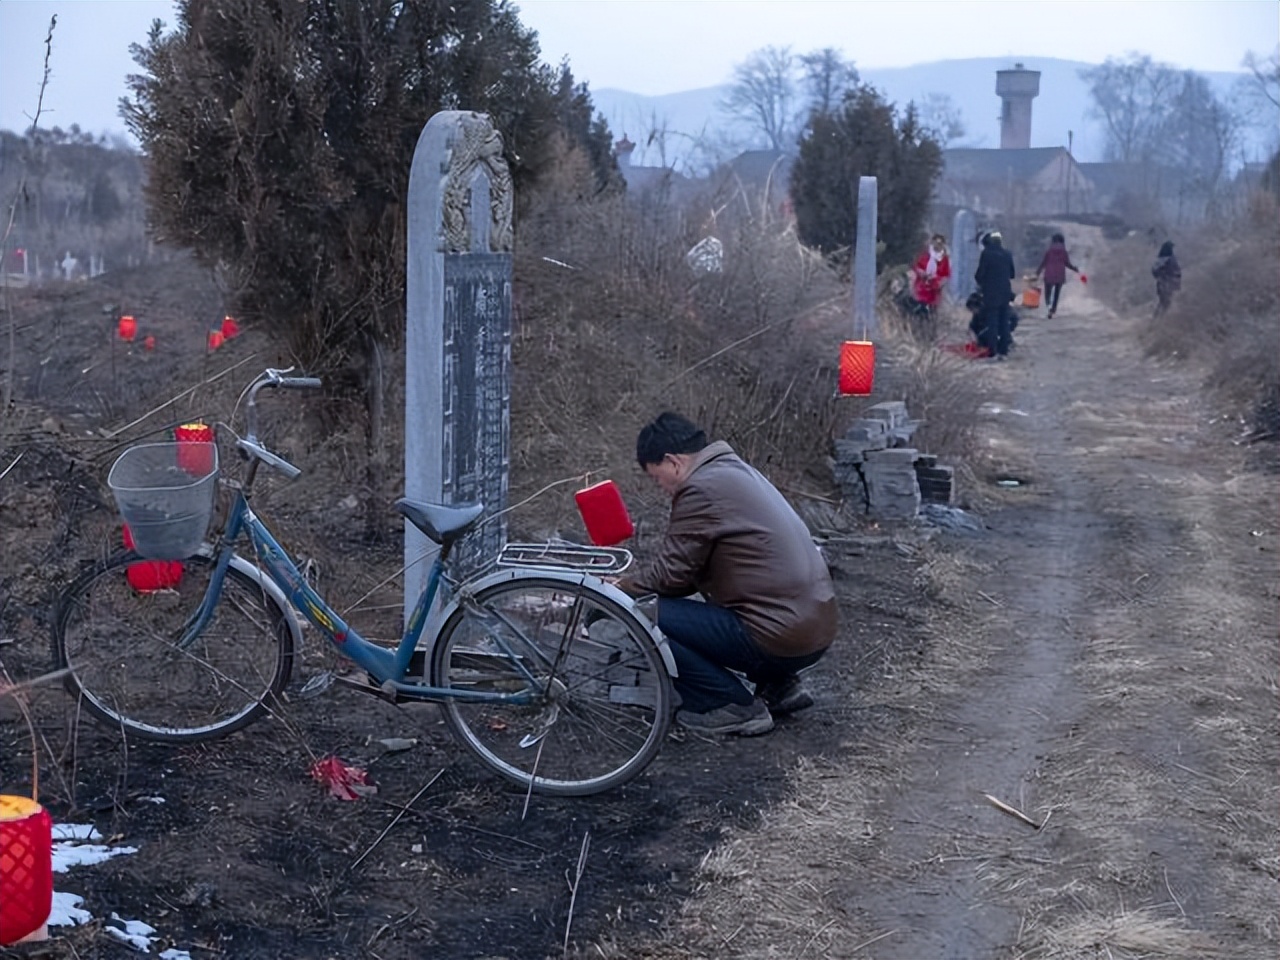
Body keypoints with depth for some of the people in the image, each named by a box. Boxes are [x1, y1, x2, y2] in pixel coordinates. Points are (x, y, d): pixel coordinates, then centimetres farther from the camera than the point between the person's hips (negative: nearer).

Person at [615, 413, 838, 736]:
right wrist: (634, 582, 21)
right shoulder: (736, 470, 17)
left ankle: (737, 707, -3)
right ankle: (779, 686, 19)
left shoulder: (702, 488, -13)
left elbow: (670, 573, -9)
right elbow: (691, 570, 23)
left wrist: (621, 587, 8)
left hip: (780, 638, -10)